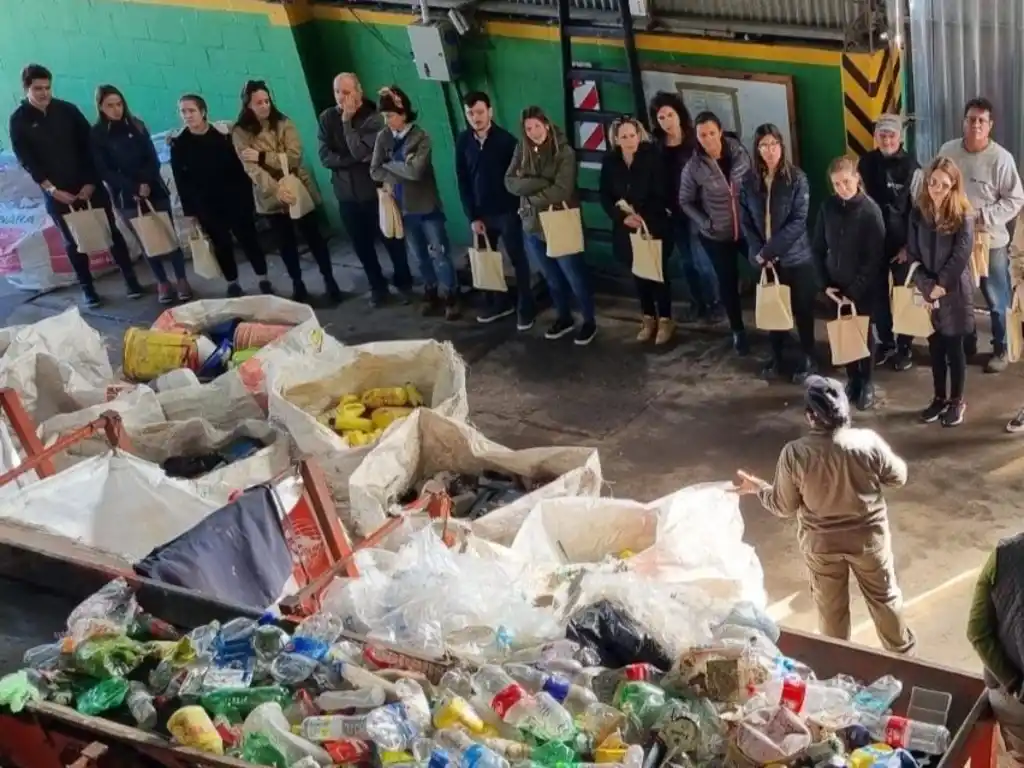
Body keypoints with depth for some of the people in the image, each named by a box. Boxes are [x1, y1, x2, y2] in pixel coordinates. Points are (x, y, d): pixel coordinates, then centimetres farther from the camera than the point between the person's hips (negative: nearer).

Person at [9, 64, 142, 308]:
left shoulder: (67, 110, 1)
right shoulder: (19, 121, -3)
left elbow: (88, 145, 2)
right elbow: (26, 161, -6)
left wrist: (91, 181, -6)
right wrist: (51, 189, -14)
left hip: (89, 184, 1)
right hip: (56, 192, -1)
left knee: (111, 231, 2)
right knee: (73, 242, 6)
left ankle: (131, 279, 10)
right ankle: (87, 288, 16)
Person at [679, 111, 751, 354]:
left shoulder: (739, 153, -9)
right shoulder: (693, 167, -13)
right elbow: (685, 202, -2)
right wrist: (705, 223, -12)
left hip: (747, 229, 1)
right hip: (717, 235, -1)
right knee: (728, 282, 11)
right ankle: (738, 331, 29)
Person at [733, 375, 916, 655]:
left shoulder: (794, 453, -24)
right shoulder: (868, 442, -22)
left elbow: (783, 506, -12)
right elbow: (898, 477, -5)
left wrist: (758, 488, 6)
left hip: (820, 543, 0)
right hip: (869, 537, 1)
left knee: (830, 605, 22)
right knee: (884, 596, 25)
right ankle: (901, 650, 45)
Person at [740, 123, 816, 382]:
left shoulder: (797, 179, -10)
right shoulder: (749, 181, 1)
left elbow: (799, 221, -15)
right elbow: (746, 221, 3)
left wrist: (770, 251, -19)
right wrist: (758, 253, -10)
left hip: (796, 258, -3)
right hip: (764, 260, 3)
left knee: (801, 310, 8)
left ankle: (808, 358, 24)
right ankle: (776, 357, 29)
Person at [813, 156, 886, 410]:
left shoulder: (870, 210, -15)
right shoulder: (828, 206, -4)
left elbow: (876, 257, -15)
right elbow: (817, 248, 4)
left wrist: (855, 290, -15)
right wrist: (825, 283, -4)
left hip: (863, 288, -3)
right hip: (836, 286, 3)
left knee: (863, 332, 9)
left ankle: (867, 383, 26)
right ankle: (852, 379, 27)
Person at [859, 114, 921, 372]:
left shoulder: (911, 166, -10)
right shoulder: (866, 163, -1)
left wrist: (910, 244, -11)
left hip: (902, 242, -3)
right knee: (877, 293, 10)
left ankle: (904, 346, 20)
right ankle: (885, 342, 27)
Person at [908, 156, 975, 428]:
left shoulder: (963, 217, -11)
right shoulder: (918, 214, 0)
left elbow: (961, 256, -15)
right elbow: (913, 256, -1)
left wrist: (941, 285, -15)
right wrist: (927, 286, -11)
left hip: (955, 292, -4)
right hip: (928, 292, 4)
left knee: (954, 348, 6)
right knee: (935, 347, 13)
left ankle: (957, 401, 20)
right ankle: (940, 398, 26)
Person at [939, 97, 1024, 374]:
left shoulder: (1001, 158, -15)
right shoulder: (948, 151, -4)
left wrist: (983, 216, -20)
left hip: (991, 241, -4)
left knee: (996, 300, 7)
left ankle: (1000, 350, 23)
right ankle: (966, 342, 36)